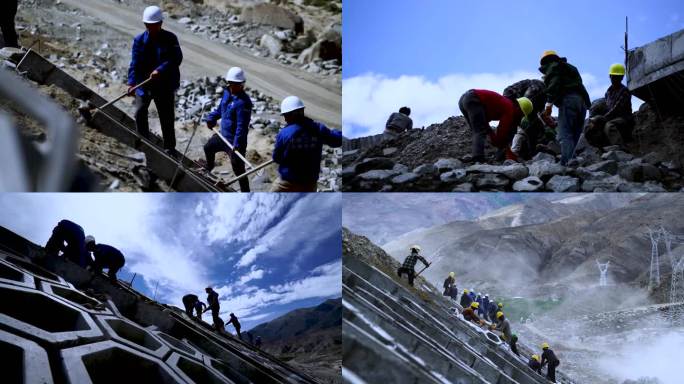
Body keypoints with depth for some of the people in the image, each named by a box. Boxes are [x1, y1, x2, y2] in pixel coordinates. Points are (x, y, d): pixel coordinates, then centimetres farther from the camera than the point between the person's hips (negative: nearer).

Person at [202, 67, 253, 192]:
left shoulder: (243, 102, -26)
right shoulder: (227, 93, 1)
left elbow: (242, 125, -29)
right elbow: (220, 109, 19)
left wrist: (237, 144, -34)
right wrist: (211, 118, 3)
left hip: (235, 141, -10)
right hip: (223, 136, 10)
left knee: (238, 169, -7)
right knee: (208, 147, 33)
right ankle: (208, 167, 63)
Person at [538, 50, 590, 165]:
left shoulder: (552, 67, 9)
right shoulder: (571, 68, 36)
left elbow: (554, 84, -7)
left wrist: (548, 104, -13)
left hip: (568, 99, -8)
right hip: (582, 101, 8)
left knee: (564, 136, -15)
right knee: (575, 136, 8)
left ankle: (567, 163, -31)